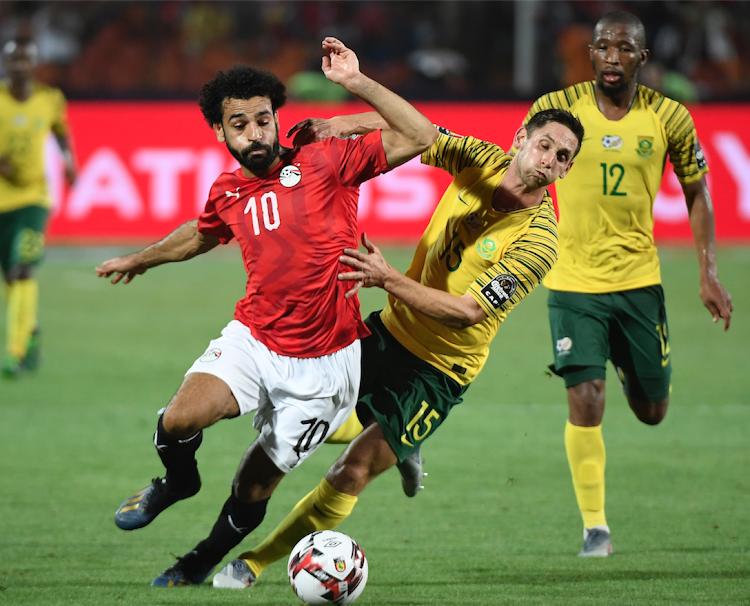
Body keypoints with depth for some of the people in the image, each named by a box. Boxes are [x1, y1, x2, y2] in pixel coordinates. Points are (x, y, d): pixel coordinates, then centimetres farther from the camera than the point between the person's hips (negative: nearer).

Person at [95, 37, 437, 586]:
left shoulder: (325, 162, -8)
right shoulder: (227, 192, 6)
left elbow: (420, 138, -12)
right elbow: (201, 235, 31)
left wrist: (358, 83, -20)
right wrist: (140, 259, 44)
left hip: (320, 364, -3)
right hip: (252, 338, 3)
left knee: (256, 486, 4)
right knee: (178, 422, -24)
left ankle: (203, 561, 35)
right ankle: (178, 481, 13)